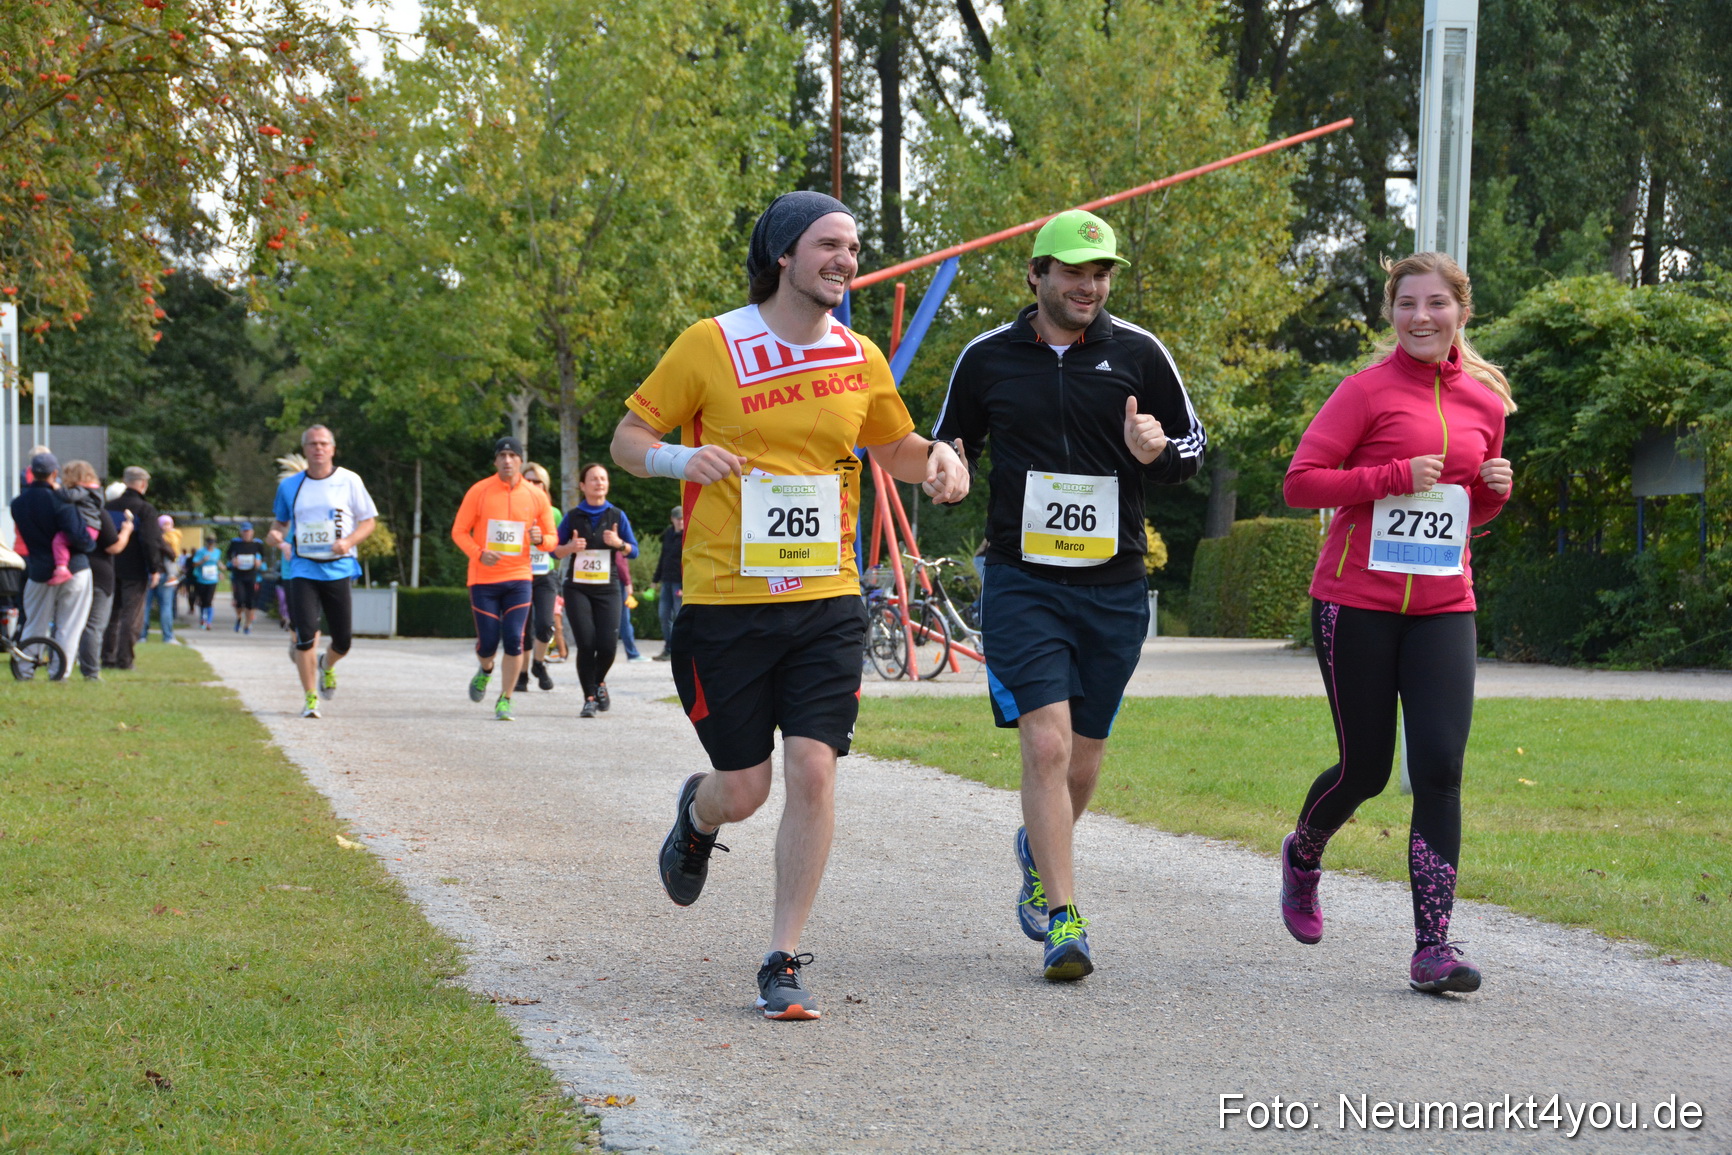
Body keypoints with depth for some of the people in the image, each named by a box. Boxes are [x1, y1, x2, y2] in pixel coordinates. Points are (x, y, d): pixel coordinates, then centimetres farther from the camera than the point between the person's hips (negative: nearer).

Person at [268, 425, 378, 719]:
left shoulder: (349, 481, 1)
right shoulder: (289, 485, 7)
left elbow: (369, 520, 5)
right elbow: (280, 519, 21)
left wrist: (348, 542, -13)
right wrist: (276, 534, -3)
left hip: (339, 569, 0)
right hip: (303, 569, 0)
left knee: (343, 640, 1)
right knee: (305, 634, -13)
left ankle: (327, 666, 37)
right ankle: (310, 699, -2)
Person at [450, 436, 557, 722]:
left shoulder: (536, 496, 3)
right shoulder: (479, 491, -1)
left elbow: (552, 538, 10)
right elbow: (459, 531, 2)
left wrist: (539, 538, -14)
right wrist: (479, 553, -16)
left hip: (518, 578, 1)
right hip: (483, 578, -1)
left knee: (514, 641, -10)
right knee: (488, 642, 0)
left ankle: (505, 700, 2)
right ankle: (485, 670, 35)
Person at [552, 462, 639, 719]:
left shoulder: (617, 515, 5)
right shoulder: (573, 516, 4)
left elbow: (633, 551, 7)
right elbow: (555, 549, 8)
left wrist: (619, 544, -14)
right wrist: (570, 547, -13)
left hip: (607, 589, 0)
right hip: (577, 588, 0)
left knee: (607, 644, -8)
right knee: (586, 644, -10)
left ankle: (599, 682, 23)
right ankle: (589, 698, 3)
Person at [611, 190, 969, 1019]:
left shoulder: (860, 359, 7)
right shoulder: (710, 345, -4)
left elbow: (897, 447, 22)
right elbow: (628, 437, 1)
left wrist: (941, 461, -1)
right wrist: (677, 458, -21)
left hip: (827, 602, 2)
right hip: (725, 604, -2)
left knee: (812, 770, -11)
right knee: (744, 789, 2)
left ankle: (784, 962, -1)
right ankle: (696, 818, 41)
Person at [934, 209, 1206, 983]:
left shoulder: (1138, 354, 3)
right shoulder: (987, 358, 2)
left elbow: (1193, 447, 10)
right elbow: (948, 448, 16)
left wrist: (1157, 452, -12)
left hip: (1113, 586, 2)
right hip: (1022, 580, -2)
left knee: (1082, 761, 10)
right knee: (1047, 744, -16)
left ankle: (1038, 850, 42)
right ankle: (1063, 919, -12)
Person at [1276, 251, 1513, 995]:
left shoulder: (1485, 400, 10)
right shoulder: (1368, 391, -5)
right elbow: (1301, 483, -9)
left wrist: (1496, 489, 1)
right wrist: (1397, 475, -17)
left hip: (1443, 607, 3)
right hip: (1357, 603, -3)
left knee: (1440, 769, -10)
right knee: (1365, 770, 6)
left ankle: (1433, 946, -8)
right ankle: (1303, 855, 40)